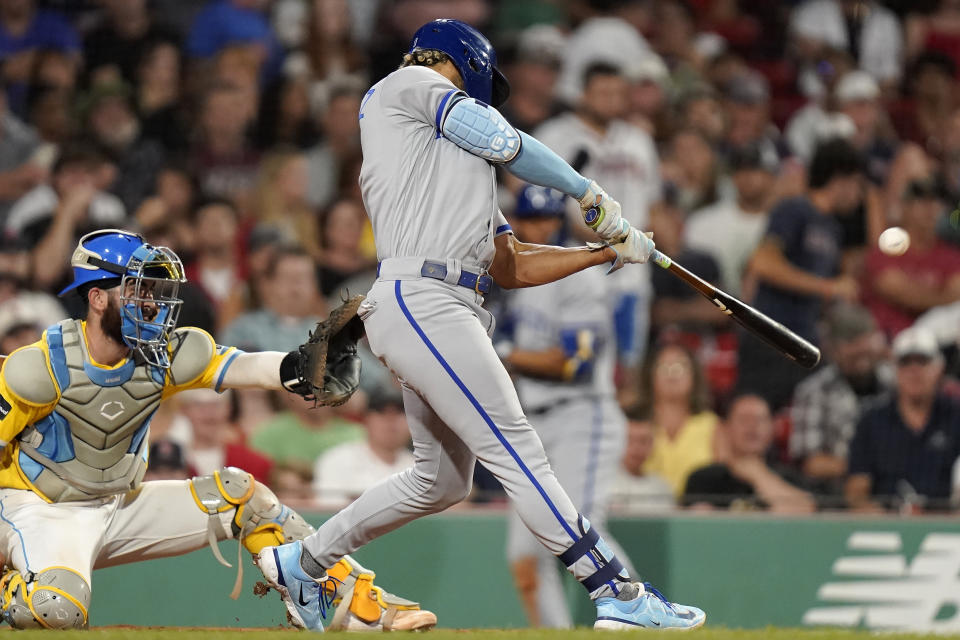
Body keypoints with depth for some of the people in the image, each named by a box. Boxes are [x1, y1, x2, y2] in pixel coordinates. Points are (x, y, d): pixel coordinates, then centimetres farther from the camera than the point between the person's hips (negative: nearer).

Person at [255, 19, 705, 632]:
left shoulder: (463, 161, 31)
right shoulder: (409, 84, 8)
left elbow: (510, 266, 26)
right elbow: (504, 142, -5)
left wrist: (608, 251, 23)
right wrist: (591, 193, 7)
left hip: (454, 308, 10)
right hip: (420, 299, -10)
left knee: (443, 481, 15)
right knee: (517, 451, -14)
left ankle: (301, 564, 28)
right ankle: (618, 595, -19)